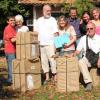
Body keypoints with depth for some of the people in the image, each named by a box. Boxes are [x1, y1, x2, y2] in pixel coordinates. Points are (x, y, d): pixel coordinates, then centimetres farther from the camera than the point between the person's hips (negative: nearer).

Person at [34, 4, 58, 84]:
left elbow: (55, 33, -5)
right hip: (41, 44, 5)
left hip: (50, 44, -5)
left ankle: (55, 77, 0)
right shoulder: (39, 20, 14)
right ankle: (47, 77, 17)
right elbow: (35, 32, 18)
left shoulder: (53, 20, 0)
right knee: (44, 61, 8)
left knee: (52, 60, -7)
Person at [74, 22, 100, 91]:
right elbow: (78, 50, 11)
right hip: (87, 59, 1)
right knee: (81, 62, -30)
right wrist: (73, 54, -11)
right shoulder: (83, 38, 11)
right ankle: (88, 82, -33)